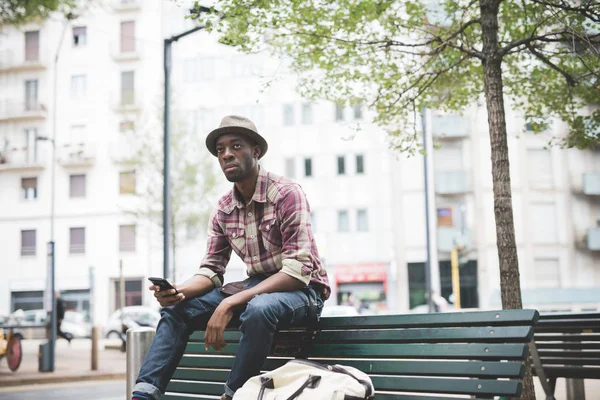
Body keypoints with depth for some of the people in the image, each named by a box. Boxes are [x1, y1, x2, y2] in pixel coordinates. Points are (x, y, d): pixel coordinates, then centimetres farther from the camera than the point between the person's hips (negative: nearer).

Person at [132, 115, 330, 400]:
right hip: (256, 288, 7)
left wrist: (229, 304, -31)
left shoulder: (287, 194, -18)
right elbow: (211, 270, 3)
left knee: (258, 309, -38)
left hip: (302, 290, -6)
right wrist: (179, 291, -22)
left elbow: (298, 271, -25)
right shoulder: (223, 210, 2)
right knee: (177, 308, -6)